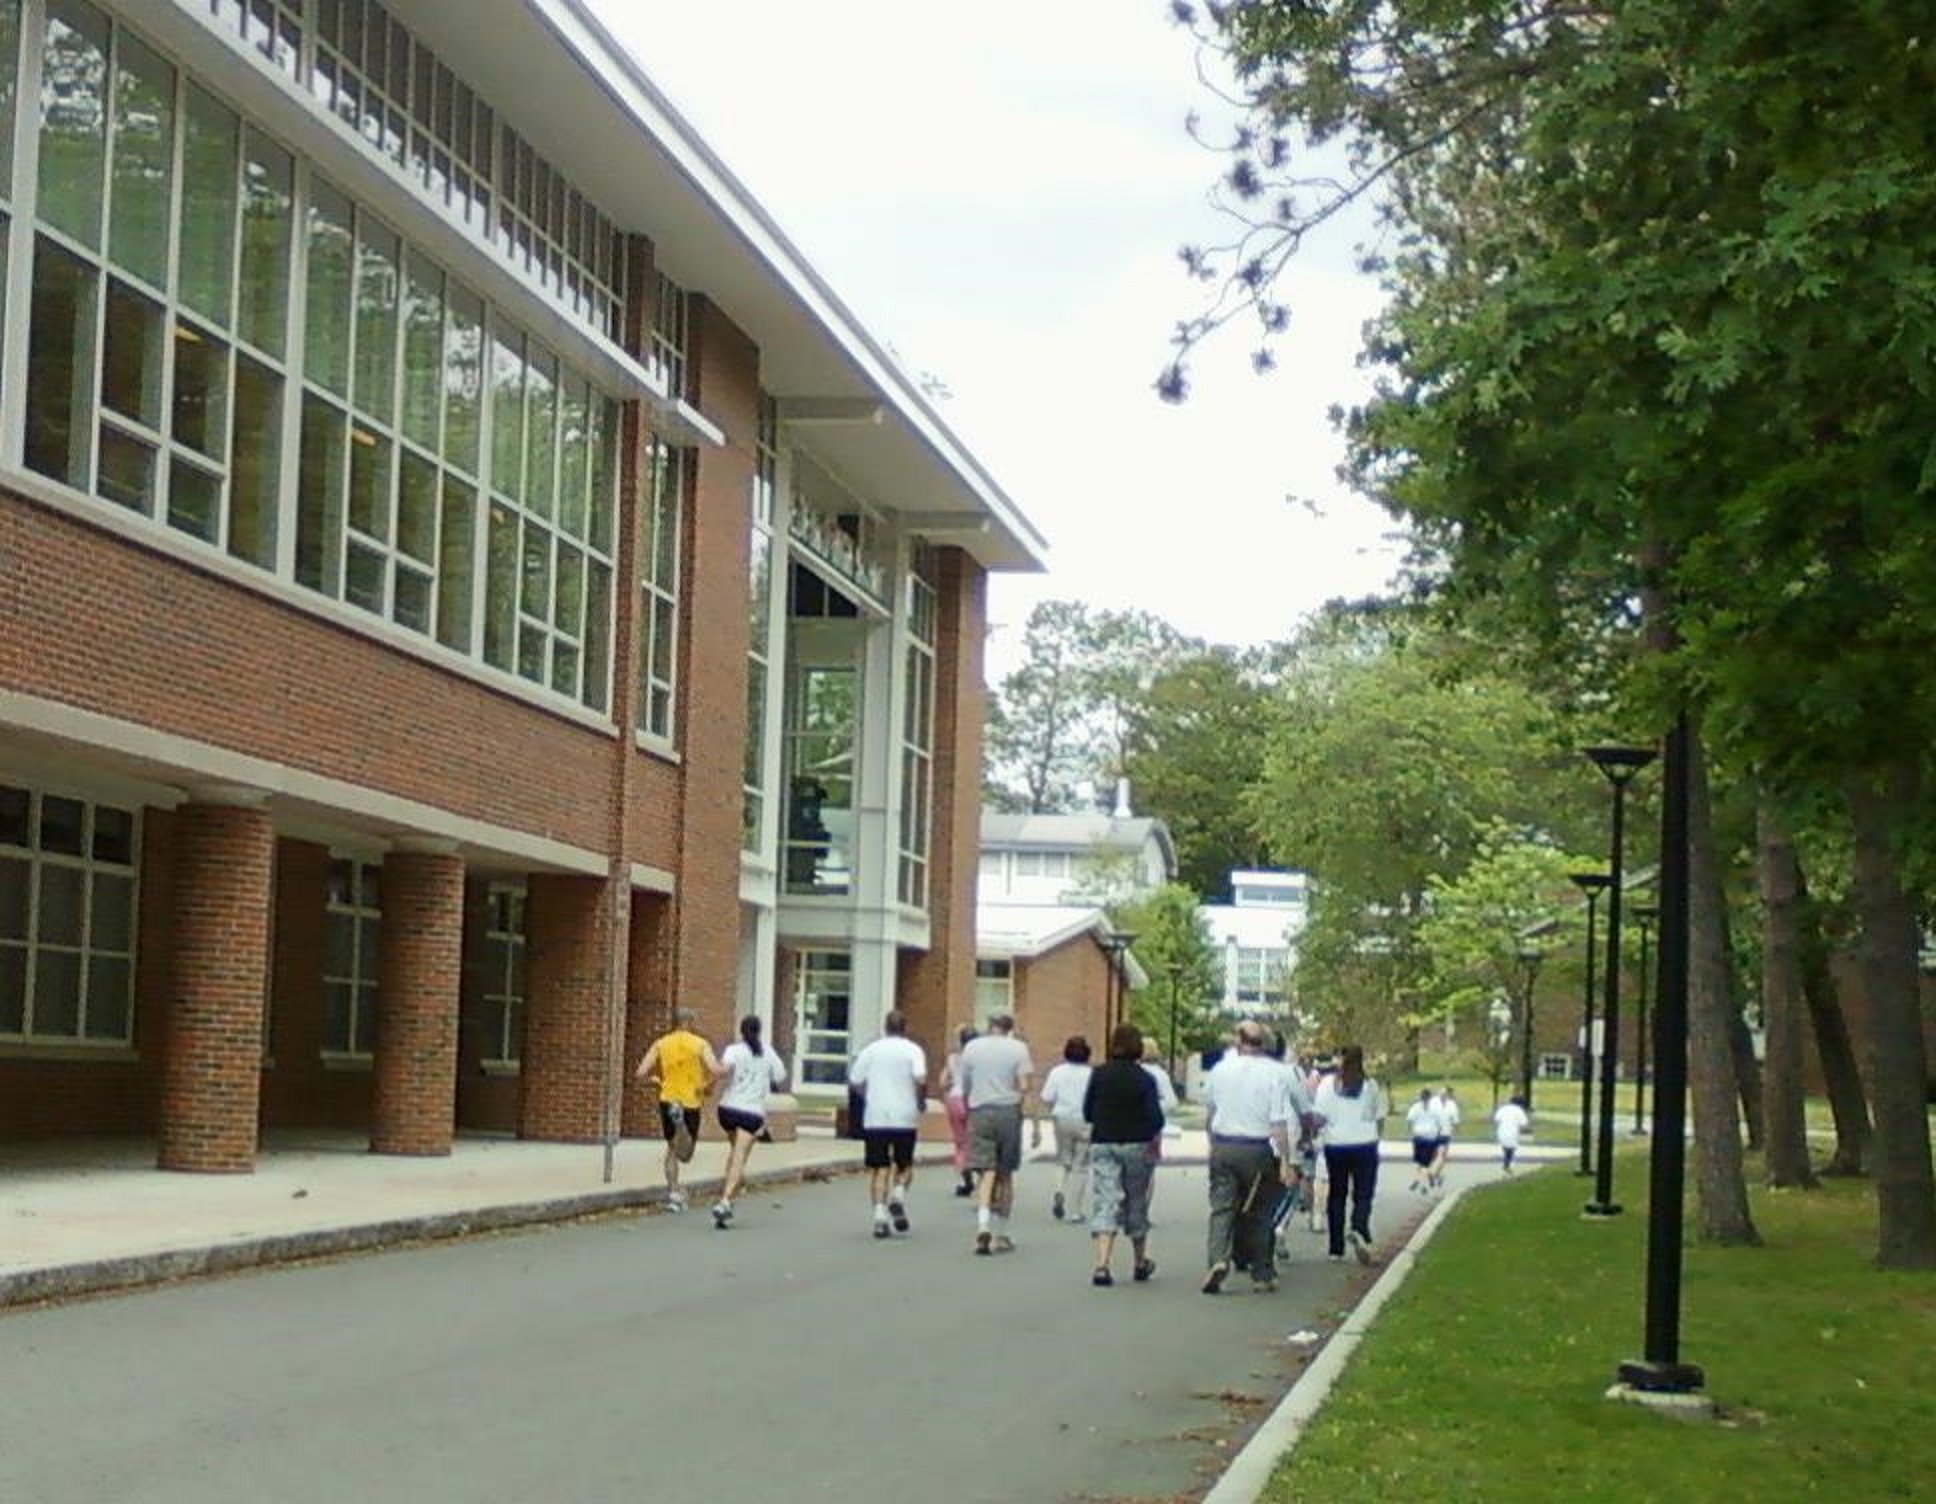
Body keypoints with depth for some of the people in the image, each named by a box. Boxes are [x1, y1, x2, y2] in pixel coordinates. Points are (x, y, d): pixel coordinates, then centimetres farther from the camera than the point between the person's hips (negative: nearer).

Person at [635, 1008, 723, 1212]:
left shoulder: (660, 1044, 5)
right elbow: (715, 1070, -15)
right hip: (691, 1102, -3)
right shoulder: (700, 1044, -1)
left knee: (672, 1147, 19)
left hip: (668, 1100, 3)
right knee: (685, 1154, 0)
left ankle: (673, 1192, 12)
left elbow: (641, 1073, -3)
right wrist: (708, 1086, 4)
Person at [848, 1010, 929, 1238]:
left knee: (878, 1168, 5)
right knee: (904, 1166, 14)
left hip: (875, 1118, 1)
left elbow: (854, 1081, 5)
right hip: (905, 1117, -1)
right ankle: (899, 1194, -13)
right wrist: (919, 1099, 3)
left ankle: (880, 1211, -8)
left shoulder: (871, 1050, 7)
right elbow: (921, 1078, -14)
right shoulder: (913, 1050, 1)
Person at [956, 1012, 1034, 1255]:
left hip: (980, 1112, 1)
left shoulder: (971, 1047, 7)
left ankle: (983, 1224, -26)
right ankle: (1001, 1234, 16)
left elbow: (965, 1087, 12)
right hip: (1008, 1111, -1)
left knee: (986, 1172, -3)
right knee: (1005, 1174, 10)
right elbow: (1025, 1085, -10)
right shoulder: (1018, 1048, -1)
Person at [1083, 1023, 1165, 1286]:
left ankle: (1101, 1264, -19)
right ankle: (1140, 1263, 30)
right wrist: (1154, 1135, 6)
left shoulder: (1098, 1075, -2)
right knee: (1136, 1204, 15)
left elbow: (1087, 1113, 2)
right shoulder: (1144, 1079, -8)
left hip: (1102, 1144, 1)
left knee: (1104, 1205, -3)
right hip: (1137, 1146, -1)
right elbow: (1156, 1119, -13)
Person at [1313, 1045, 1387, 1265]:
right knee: (1363, 1194, 2)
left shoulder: (1328, 1085, -2)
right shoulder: (1372, 1086, -1)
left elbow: (1319, 1118, -8)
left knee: (1336, 1196, 10)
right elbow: (1380, 1120, 3)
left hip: (1336, 1146, 1)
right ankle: (1359, 1230, -27)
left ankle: (1336, 1249, 11)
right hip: (1365, 1146, -1)